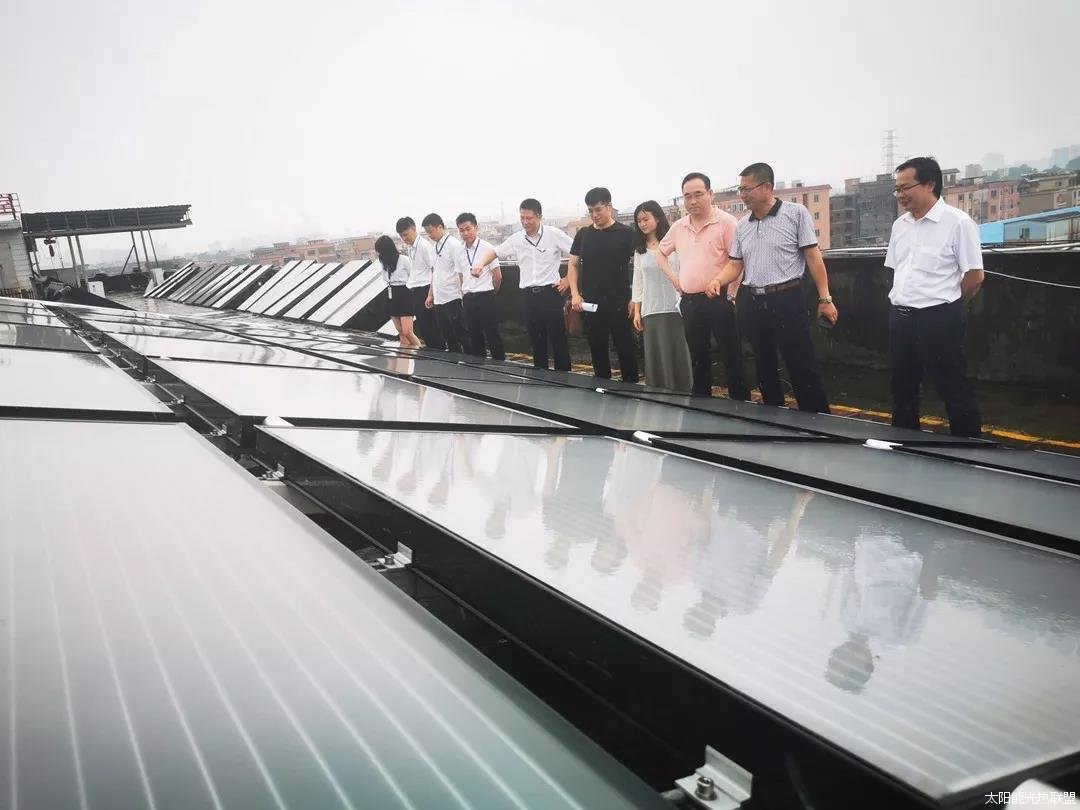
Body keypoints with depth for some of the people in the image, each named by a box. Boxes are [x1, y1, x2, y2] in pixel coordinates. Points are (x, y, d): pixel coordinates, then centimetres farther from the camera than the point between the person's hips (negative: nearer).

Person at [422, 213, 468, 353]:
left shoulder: (454, 245, -11)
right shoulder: (434, 246, 12)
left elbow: (463, 273, -13)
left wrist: (464, 297, -15)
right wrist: (430, 295, 18)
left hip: (453, 299, -7)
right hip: (438, 300, 8)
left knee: (461, 337, -1)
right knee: (448, 340, 13)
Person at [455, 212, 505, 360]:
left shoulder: (486, 248, -8)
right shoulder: (460, 251, 8)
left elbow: (498, 276, -5)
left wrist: (490, 294, 7)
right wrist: (463, 296, 14)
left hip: (485, 298, -5)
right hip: (468, 299, 6)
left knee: (493, 337, -1)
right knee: (474, 338, 12)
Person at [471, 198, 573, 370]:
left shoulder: (554, 234, -6)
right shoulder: (516, 239, 6)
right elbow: (494, 252, 15)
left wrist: (569, 279, -4)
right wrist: (480, 263, -5)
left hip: (550, 292, -4)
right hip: (528, 295, 4)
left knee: (558, 340, 0)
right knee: (536, 342, 11)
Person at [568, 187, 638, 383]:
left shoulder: (625, 233, -3)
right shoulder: (583, 234, 9)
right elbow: (573, 264, 14)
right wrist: (575, 294, 1)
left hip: (619, 304, -4)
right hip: (590, 304, 4)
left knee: (625, 349, 2)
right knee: (597, 350, 11)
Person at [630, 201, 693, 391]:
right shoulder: (639, 249, 12)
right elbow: (637, 281, 14)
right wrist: (637, 312, 10)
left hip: (674, 309, -4)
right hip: (650, 311, 4)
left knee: (677, 357, 0)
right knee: (655, 360, 5)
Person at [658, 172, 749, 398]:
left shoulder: (726, 222, -9)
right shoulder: (679, 227, 10)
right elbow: (661, 251, 27)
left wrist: (730, 296, -14)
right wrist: (673, 277, 14)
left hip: (719, 301, -6)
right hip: (689, 302, 6)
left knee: (732, 358, -1)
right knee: (698, 358, 14)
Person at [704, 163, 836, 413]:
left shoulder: (796, 213, -5)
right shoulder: (742, 226, 11)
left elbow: (813, 256, -6)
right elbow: (735, 264, 13)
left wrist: (825, 298, -9)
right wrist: (718, 280, -8)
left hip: (787, 300, -6)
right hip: (755, 304, 6)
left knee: (802, 369, -5)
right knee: (764, 369, 14)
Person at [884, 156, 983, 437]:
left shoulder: (958, 222, -11)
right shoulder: (900, 225, 10)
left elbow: (975, 276, -9)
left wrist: (944, 302, 1)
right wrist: (903, 300, 12)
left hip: (938, 319, -7)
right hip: (900, 318, 7)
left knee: (954, 391, 0)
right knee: (902, 388, 16)